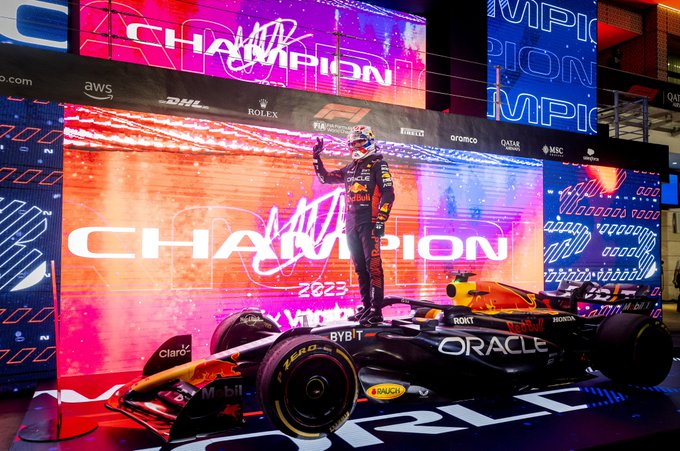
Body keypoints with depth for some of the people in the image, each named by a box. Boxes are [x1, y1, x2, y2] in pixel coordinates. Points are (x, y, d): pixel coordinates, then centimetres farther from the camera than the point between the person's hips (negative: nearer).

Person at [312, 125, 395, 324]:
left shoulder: (378, 164, 0)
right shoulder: (350, 168, 20)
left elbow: (388, 193, -9)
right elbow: (325, 177, 25)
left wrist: (381, 220, -17)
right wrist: (316, 156, 14)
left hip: (369, 222, -7)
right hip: (351, 223, 7)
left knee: (373, 265, -13)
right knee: (359, 267, 9)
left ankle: (376, 310, -13)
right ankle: (366, 306, 16)